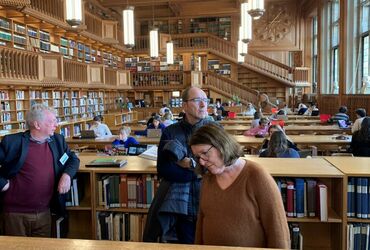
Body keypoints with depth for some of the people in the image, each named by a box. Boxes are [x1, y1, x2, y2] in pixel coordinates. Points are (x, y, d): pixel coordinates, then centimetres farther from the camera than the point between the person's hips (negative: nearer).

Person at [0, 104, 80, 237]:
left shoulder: (57, 140, 3)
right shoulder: (12, 142, -12)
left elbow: (73, 159, 13)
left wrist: (67, 174, -5)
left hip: (45, 212, 4)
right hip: (16, 213, -4)